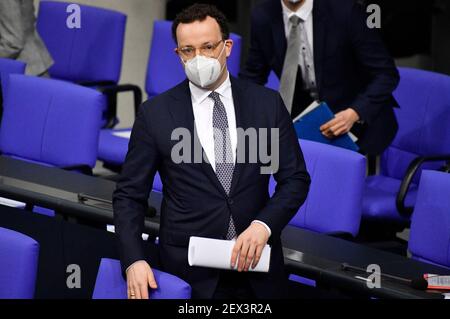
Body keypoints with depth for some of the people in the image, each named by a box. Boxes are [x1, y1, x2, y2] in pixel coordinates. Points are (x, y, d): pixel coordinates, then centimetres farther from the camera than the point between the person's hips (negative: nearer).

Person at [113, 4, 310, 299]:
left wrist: (263, 225, -16)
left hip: (256, 267, 2)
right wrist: (134, 261, -16)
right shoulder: (155, 114, -3)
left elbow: (295, 178, 2)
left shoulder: (267, 103, 1)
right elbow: (130, 195, -1)